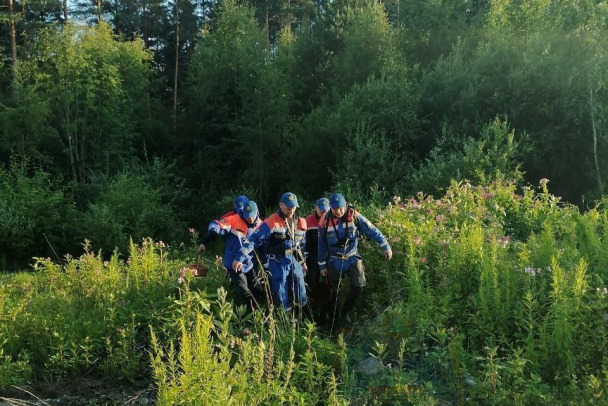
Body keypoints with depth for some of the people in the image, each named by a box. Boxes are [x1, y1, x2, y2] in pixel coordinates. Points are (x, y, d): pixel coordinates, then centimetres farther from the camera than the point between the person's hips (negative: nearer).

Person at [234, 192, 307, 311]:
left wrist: (303, 261, 24)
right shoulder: (271, 223, -13)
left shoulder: (300, 223, 5)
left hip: (295, 261, 5)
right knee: (283, 302, 2)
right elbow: (254, 240, -18)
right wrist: (240, 258, -25)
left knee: (301, 300, 9)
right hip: (278, 263, -5)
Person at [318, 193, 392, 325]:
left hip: (352, 258, 0)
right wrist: (322, 265, 2)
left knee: (358, 284, -14)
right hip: (334, 261, 0)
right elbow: (322, 245, -1)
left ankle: (346, 311, 8)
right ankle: (333, 316, 29)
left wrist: (386, 246, -14)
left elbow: (372, 230, -10)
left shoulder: (354, 216, -13)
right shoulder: (325, 221, -11)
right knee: (335, 290, 9)